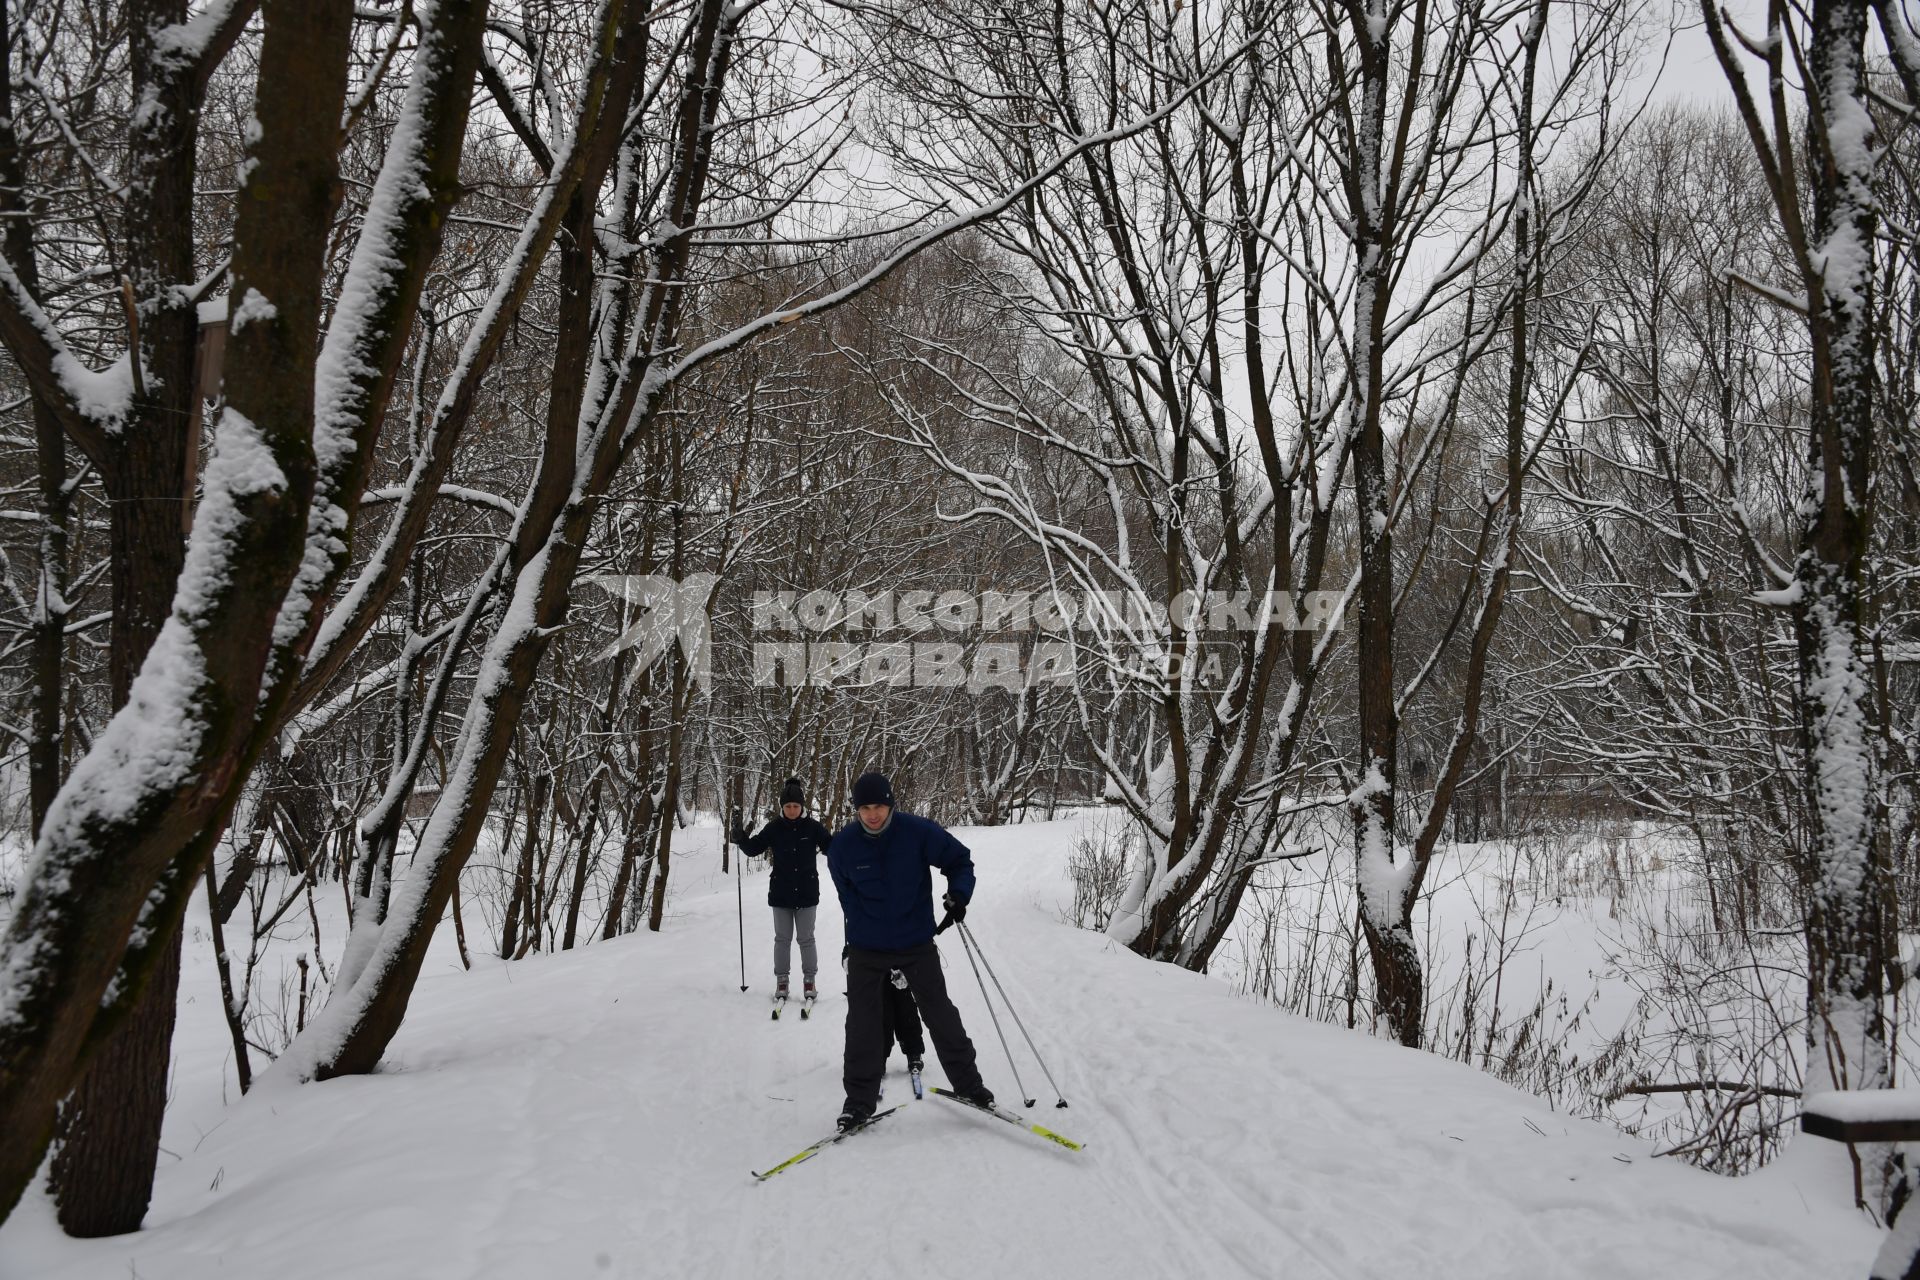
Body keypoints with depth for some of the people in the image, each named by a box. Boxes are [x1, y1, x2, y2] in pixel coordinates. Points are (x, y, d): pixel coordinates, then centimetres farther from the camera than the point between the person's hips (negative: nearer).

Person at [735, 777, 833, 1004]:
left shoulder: (812, 827, -6)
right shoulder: (774, 828, -3)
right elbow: (754, 848, 1)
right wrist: (742, 839, -19)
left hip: (807, 893, -1)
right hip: (781, 894, 1)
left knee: (806, 939, 7)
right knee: (782, 938, 10)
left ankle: (809, 980, 20)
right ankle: (781, 980, 21)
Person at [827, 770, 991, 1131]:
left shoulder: (919, 831, -14)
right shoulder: (842, 845, -10)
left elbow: (959, 860, -2)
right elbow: (848, 897, 6)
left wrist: (958, 894, -18)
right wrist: (864, 928, 0)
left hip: (917, 944, -1)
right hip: (866, 949, 1)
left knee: (941, 1016, 6)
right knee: (863, 1025, 2)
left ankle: (967, 1083, 22)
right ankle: (860, 1099, 14)